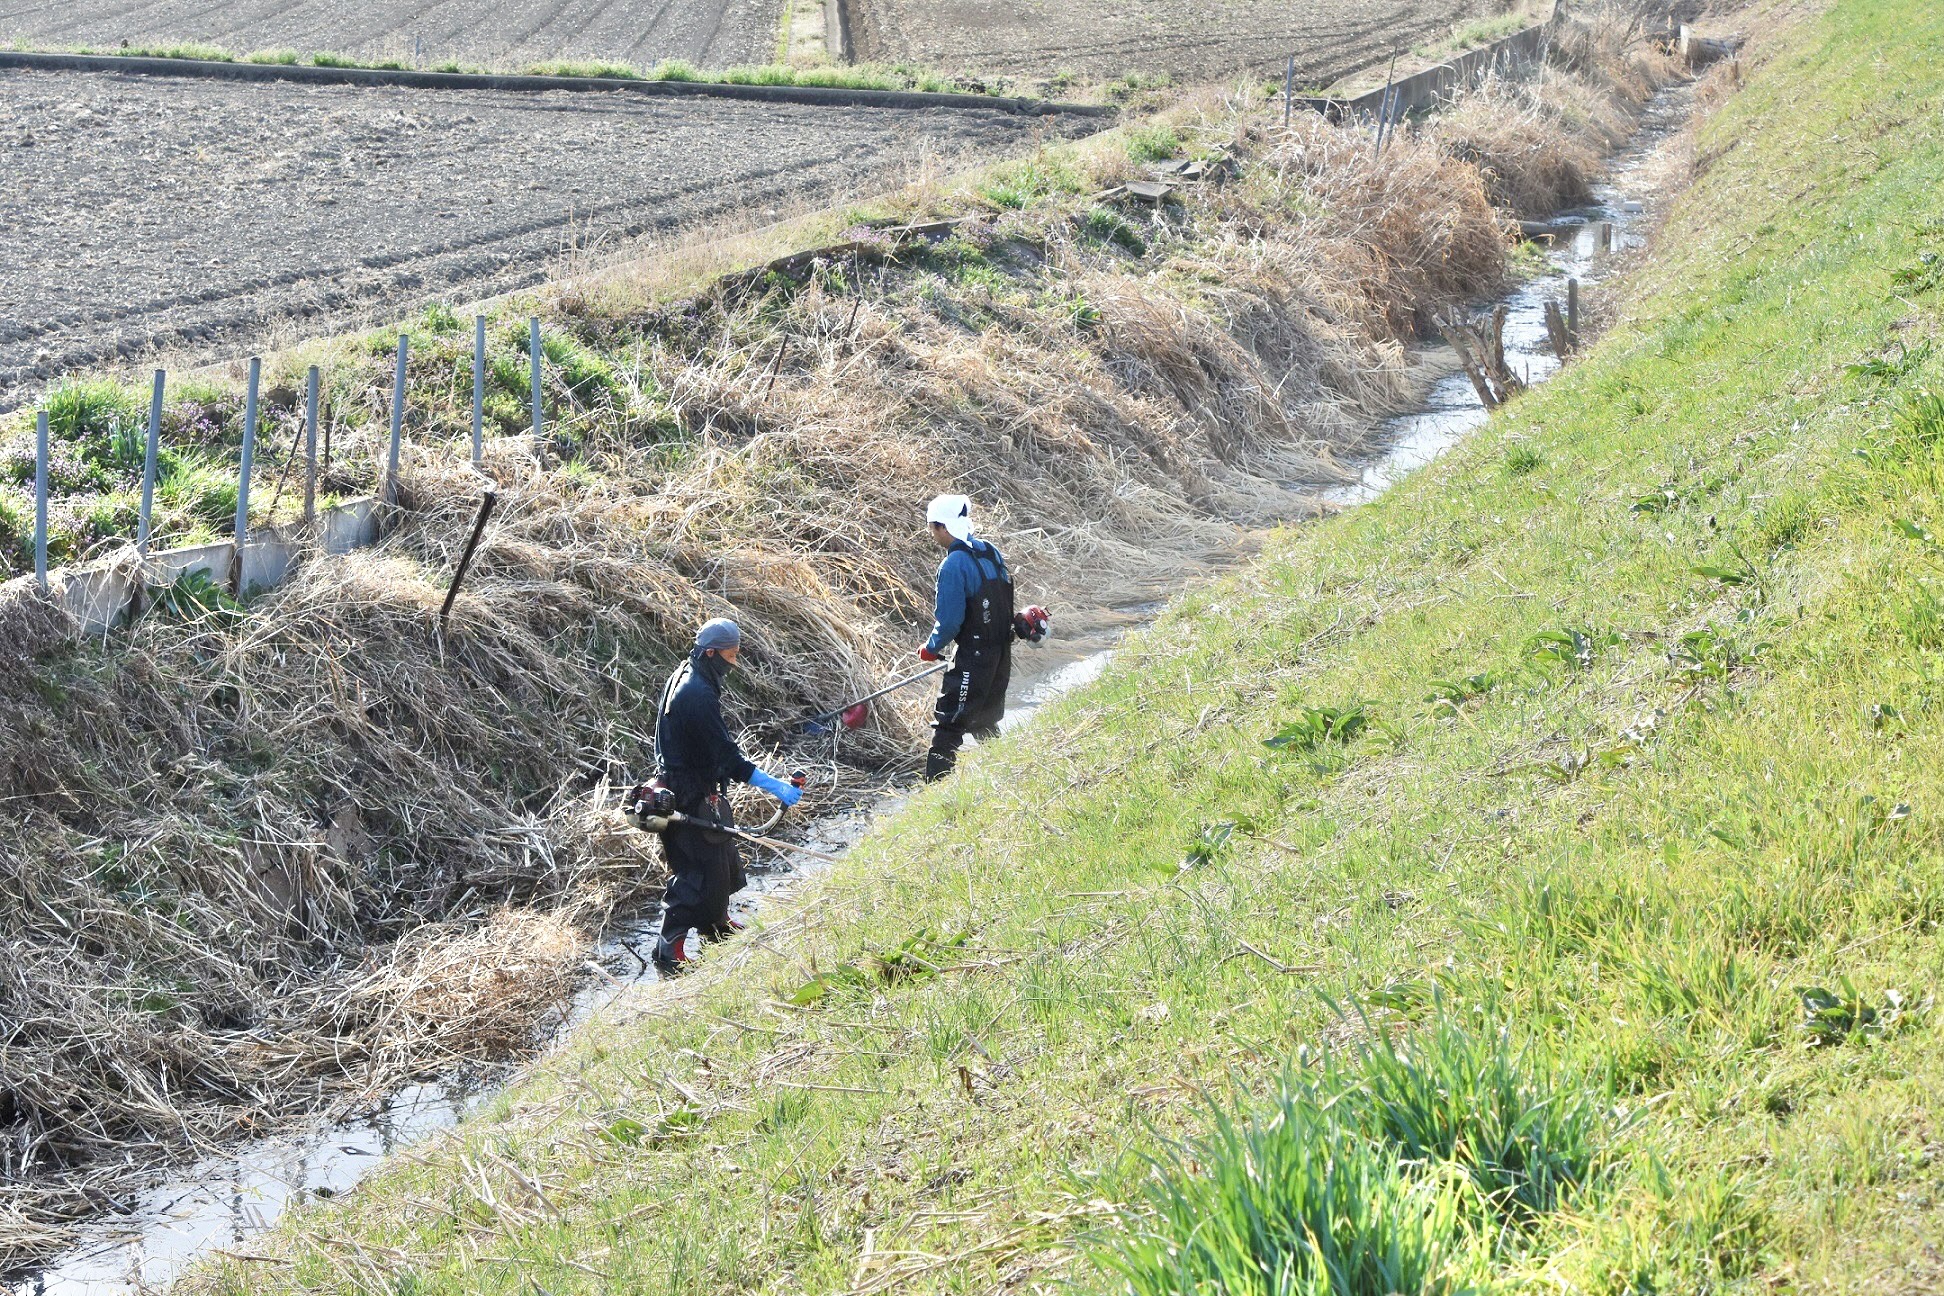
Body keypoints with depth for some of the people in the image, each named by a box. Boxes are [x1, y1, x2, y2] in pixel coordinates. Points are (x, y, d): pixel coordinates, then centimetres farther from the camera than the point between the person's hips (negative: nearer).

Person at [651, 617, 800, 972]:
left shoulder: (685, 674, 5)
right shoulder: (698, 695, -28)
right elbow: (727, 756, -29)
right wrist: (775, 787, -29)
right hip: (690, 795, -10)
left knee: (721, 853, 22)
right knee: (701, 865, -7)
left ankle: (716, 923, 39)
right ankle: (671, 946, -5)